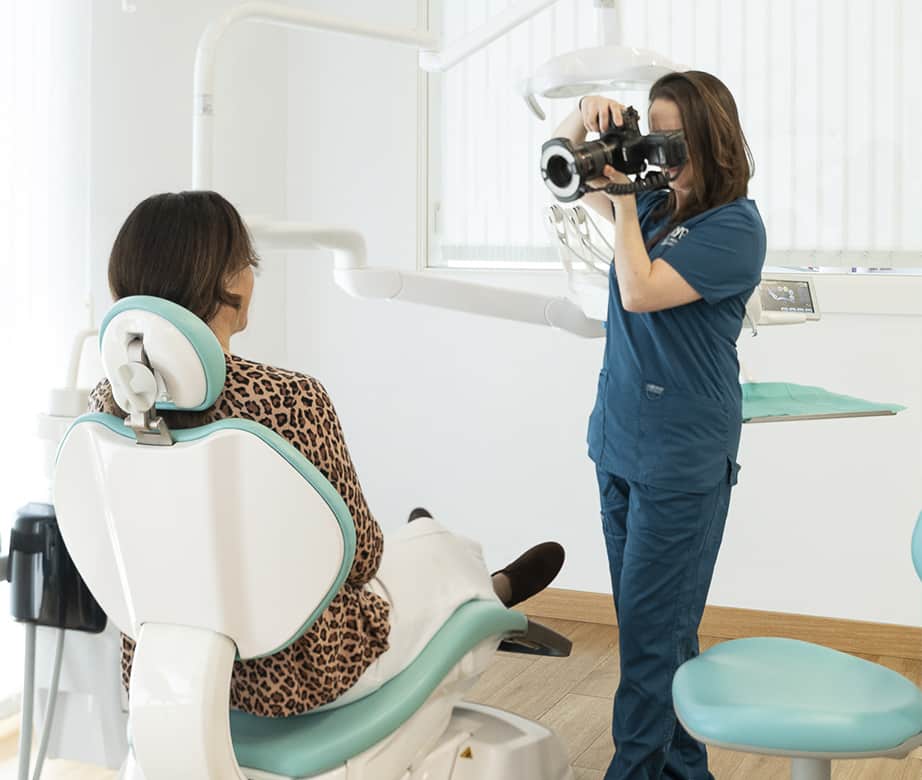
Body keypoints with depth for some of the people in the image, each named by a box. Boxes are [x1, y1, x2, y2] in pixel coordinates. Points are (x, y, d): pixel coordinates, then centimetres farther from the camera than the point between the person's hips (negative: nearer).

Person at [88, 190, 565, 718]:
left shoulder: (108, 404, -11)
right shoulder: (291, 398, -28)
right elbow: (359, 554, -15)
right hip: (298, 674, -5)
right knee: (437, 550, 27)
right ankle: (492, 592, 65)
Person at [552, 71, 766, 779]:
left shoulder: (735, 227, -11)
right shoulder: (655, 202, 9)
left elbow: (641, 292, -21)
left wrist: (624, 201, -13)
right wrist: (588, 115, -2)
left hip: (683, 455, -8)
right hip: (621, 441, 8)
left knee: (653, 635, -4)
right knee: (659, 627, 14)